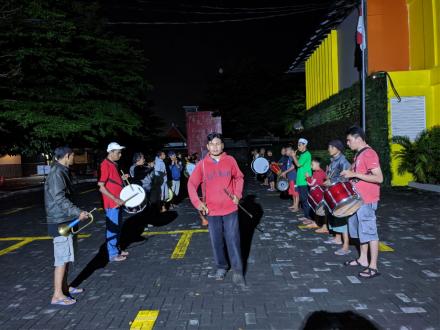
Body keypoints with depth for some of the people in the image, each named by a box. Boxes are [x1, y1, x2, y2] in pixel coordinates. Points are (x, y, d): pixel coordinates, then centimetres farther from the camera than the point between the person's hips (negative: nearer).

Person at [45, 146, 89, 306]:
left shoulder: (61, 171, 13)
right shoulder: (57, 173, -18)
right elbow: (59, 199, -24)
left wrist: (77, 212, 22)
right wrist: (78, 212, -25)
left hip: (64, 220, 10)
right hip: (60, 222, -10)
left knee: (66, 256, 16)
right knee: (62, 257, -5)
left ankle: (64, 287, 27)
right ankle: (57, 295, 2)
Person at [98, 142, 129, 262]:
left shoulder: (114, 164, 11)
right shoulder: (105, 165, -17)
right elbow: (101, 187, -21)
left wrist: (122, 178, 5)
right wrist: (115, 199, -22)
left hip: (118, 201, 9)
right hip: (111, 203, -9)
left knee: (118, 227, 18)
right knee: (112, 228, 1)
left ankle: (117, 249, 31)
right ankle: (113, 254, 12)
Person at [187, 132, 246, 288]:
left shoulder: (230, 160, -3)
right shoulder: (202, 164, -4)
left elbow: (239, 177, 10)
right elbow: (191, 184, 0)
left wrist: (237, 194, -3)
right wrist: (198, 203, -10)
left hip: (230, 208, -1)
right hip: (212, 210, 1)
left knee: (233, 240, 0)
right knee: (216, 241, 10)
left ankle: (237, 272, 9)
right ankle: (221, 267, 29)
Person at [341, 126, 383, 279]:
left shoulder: (369, 154, -18)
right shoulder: (359, 154, 12)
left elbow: (379, 178, -24)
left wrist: (354, 174, -24)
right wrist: (349, 174, 7)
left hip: (367, 200, -10)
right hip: (358, 198, 10)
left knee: (369, 231, -3)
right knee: (360, 229, 18)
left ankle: (373, 267, 5)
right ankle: (363, 259, 31)